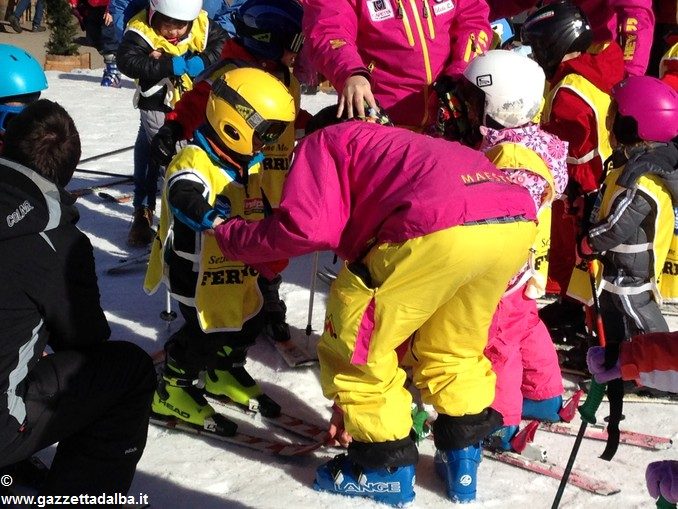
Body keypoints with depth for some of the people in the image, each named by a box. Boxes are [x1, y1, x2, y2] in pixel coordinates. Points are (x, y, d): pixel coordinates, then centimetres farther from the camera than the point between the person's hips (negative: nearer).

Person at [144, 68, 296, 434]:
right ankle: (173, 391, 14)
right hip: (196, 272, -9)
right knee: (206, 331, -6)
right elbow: (185, 200, -44)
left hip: (237, 270, 9)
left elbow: (256, 207, 22)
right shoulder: (194, 160, -24)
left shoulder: (249, 163, 6)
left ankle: (224, 375, 41)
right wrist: (217, 222, -60)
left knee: (247, 322, 17)